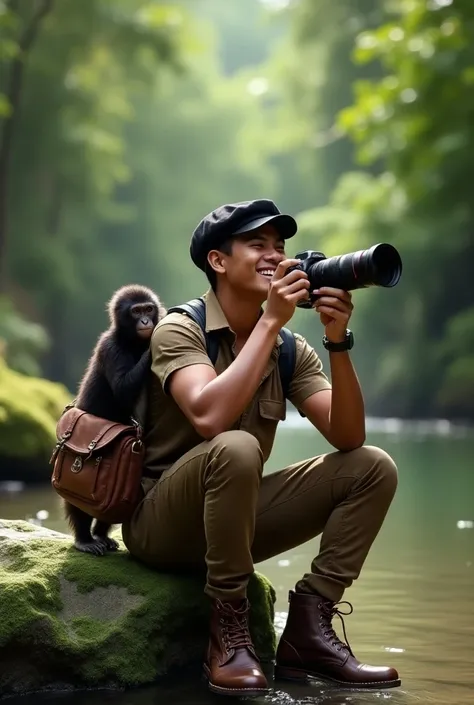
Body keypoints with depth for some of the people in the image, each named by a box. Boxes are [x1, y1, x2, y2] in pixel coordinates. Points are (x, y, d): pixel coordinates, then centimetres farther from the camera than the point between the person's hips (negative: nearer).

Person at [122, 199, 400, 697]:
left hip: (233, 519, 6)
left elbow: (347, 437, -7)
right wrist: (270, 321, -27)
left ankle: (308, 629, -11)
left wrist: (338, 341, -18)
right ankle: (228, 633, -24)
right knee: (235, 448, -37)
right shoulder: (180, 330, -13)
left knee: (372, 468, -7)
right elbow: (210, 417, -32)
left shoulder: (290, 349, 3)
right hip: (161, 521, -6)